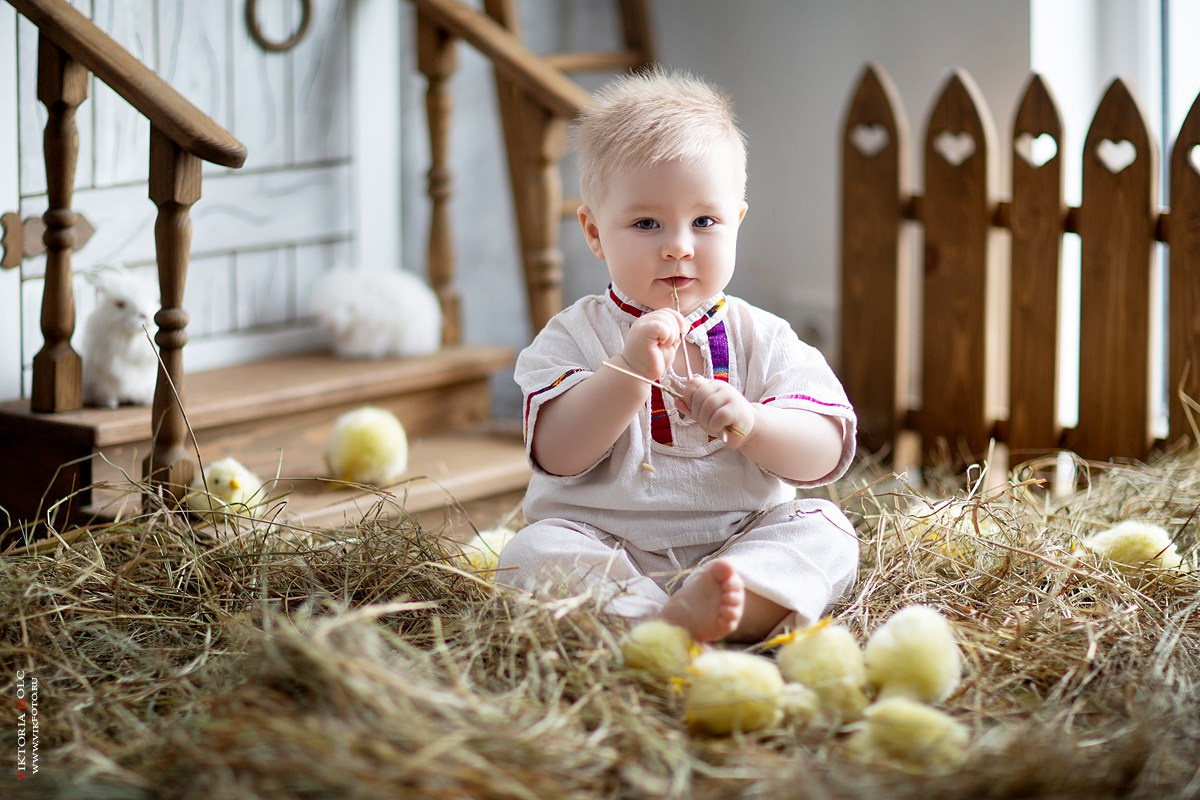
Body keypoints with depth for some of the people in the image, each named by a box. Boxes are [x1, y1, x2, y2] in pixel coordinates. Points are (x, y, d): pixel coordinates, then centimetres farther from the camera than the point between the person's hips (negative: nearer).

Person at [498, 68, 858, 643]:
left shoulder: (762, 339, 6)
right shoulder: (574, 336, 2)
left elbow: (824, 454, -3)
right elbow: (557, 456, -12)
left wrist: (748, 423, -24)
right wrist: (630, 371, -24)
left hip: (739, 542, 2)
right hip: (605, 547, -2)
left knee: (825, 531, -22)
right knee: (534, 552, -27)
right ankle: (657, 622, -49)